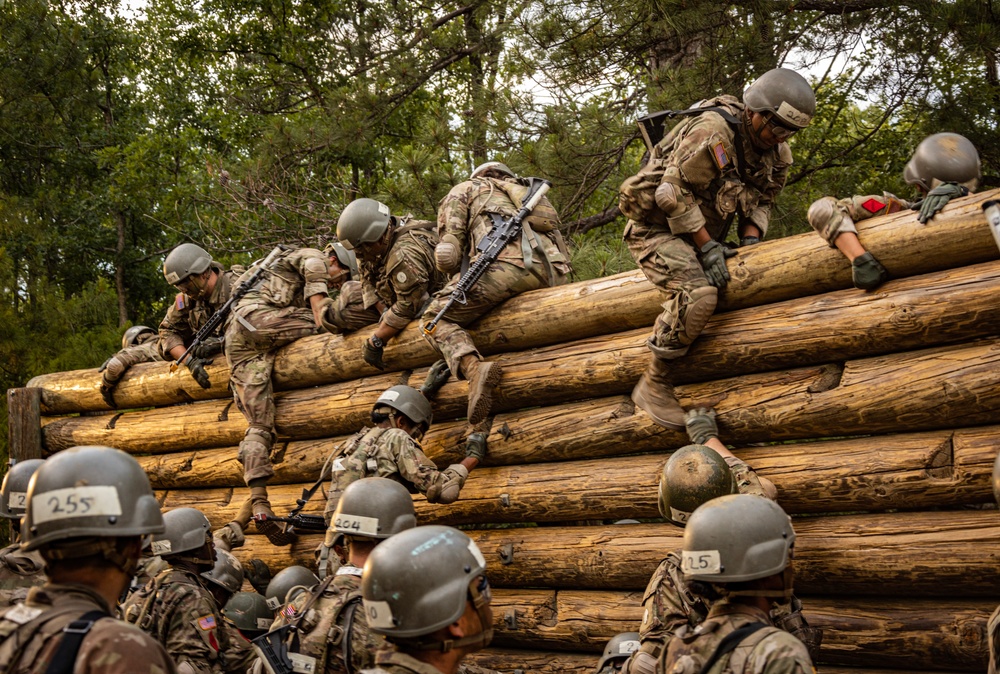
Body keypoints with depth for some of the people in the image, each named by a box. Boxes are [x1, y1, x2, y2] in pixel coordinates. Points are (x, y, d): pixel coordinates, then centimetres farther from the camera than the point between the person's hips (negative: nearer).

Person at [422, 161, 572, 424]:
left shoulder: (466, 189, 24)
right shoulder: (525, 192, 41)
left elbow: (447, 256, 9)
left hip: (505, 262, -6)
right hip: (552, 273, 6)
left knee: (437, 318, 4)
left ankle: (474, 367, -24)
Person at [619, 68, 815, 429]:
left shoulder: (776, 153, 1)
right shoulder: (713, 130, -25)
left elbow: (760, 202, 12)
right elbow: (673, 193, -26)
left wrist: (750, 243, -8)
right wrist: (707, 246, -23)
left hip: (703, 231, 9)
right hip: (656, 226, -9)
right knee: (697, 293, -31)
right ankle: (654, 384, -19)